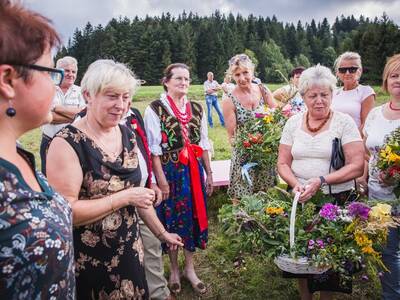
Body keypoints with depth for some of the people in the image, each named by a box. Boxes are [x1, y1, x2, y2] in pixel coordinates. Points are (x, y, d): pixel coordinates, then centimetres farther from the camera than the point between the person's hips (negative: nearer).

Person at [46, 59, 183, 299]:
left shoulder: (127, 135, 1)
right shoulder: (67, 144, -19)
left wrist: (161, 232, 14)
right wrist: (125, 197, -21)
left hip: (129, 251, 6)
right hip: (87, 262, -5)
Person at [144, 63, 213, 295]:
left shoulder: (197, 108, 8)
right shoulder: (155, 109, -8)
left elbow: (204, 144, 10)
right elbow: (154, 148, -11)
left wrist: (209, 174, 9)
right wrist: (161, 179, -14)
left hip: (194, 171, 5)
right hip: (169, 172, -4)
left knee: (193, 217, 11)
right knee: (172, 219, 8)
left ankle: (190, 268, 30)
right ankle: (174, 270, 30)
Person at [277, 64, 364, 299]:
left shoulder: (344, 122, -5)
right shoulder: (293, 123, 4)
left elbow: (357, 166, -10)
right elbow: (283, 163, 5)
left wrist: (321, 180, -21)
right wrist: (295, 184, -14)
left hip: (337, 200, -2)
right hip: (299, 200, 3)